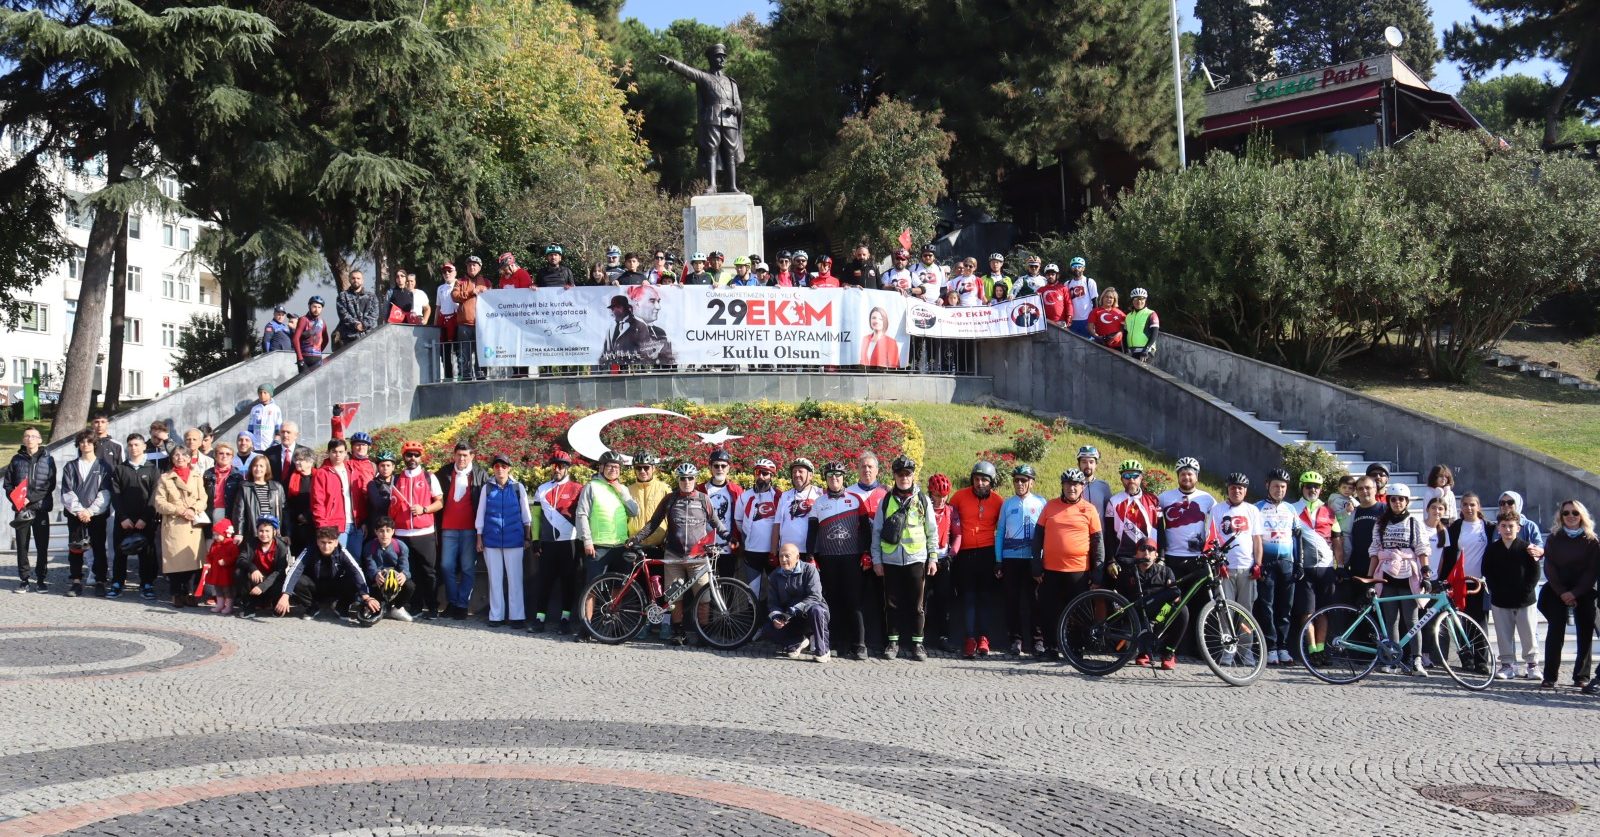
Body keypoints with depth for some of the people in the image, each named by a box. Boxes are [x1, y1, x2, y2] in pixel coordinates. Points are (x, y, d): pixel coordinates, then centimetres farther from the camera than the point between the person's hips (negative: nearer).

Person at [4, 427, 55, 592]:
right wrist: (16, 499, -11)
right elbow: (8, 484, 7)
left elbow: (50, 486, -5)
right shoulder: (17, 460, 7)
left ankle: (42, 579, 10)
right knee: (22, 545, 4)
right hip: (21, 510, 1)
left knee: (42, 546, 1)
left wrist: (30, 498, -16)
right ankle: (24, 579, 12)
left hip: (41, 509, -1)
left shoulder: (48, 460, 2)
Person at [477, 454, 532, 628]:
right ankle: (496, 615, 11)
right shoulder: (487, 488, 3)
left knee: (515, 578, 1)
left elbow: (525, 514, 7)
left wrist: (528, 537, 7)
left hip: (513, 540, -1)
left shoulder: (518, 488, 2)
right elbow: (481, 514, 7)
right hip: (491, 540, 1)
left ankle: (517, 615, 6)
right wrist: (479, 538, 4)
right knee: (495, 579, 6)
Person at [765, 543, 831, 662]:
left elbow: (815, 597, -23)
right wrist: (775, 617, -21)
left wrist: (793, 610, -32)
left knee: (815, 610, -39)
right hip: (791, 620, 4)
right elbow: (772, 602, 1)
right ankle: (799, 641, -3)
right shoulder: (775, 575, 3)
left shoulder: (809, 570, -12)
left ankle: (821, 651, -28)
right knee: (769, 630, -19)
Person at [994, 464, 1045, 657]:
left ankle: (1037, 640, 5)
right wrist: (998, 561, 4)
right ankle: (1015, 639, 9)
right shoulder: (1007, 504, 10)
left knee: (1034, 598, -2)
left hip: (1033, 558, -2)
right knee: (1013, 599, 3)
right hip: (1011, 557, 2)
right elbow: (1000, 532, 9)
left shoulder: (1040, 503, 5)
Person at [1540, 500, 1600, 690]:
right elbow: (1549, 568, -1)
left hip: (1584, 594, 0)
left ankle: (1581, 676, 7)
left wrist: (1575, 592, -14)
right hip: (1557, 593, 0)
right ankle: (1550, 677, -7)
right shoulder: (1554, 539, 5)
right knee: (1555, 631, -7)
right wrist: (1562, 592, -11)